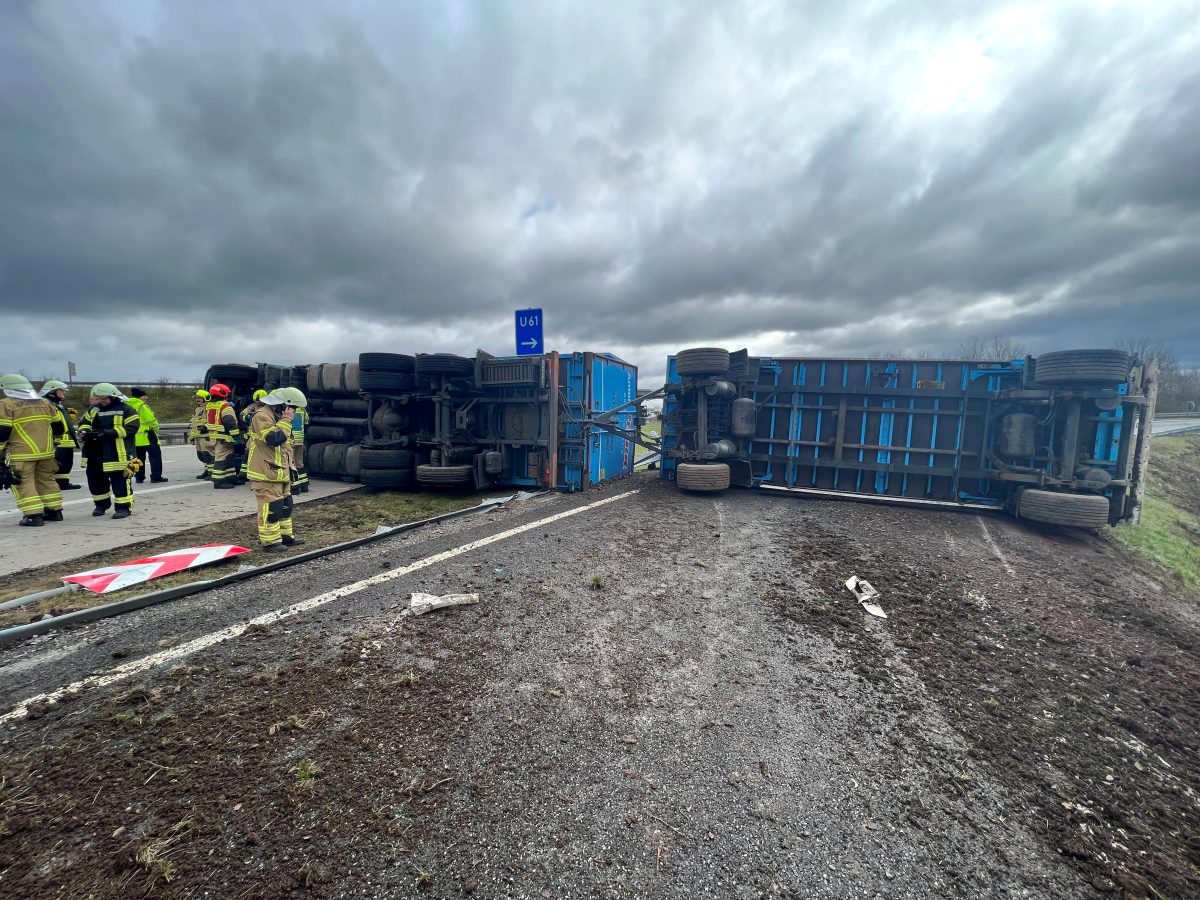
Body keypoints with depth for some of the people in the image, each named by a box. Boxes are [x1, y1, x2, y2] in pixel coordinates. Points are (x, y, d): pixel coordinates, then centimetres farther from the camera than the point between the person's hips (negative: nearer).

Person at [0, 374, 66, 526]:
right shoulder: (45, 403, 9)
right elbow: (58, 427, 14)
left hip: (21, 454, -5)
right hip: (46, 451, 6)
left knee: (24, 484, 1)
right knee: (47, 480, 15)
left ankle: (34, 515, -4)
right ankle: (55, 511, 19)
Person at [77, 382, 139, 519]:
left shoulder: (126, 410, -5)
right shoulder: (94, 409, 14)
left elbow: (131, 428, -14)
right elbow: (84, 423, 12)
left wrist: (110, 433, -23)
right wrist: (84, 432, -11)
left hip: (119, 454, -7)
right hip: (96, 455, 7)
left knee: (120, 482, -5)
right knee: (95, 480, 16)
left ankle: (124, 507, 2)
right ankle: (101, 504, 32)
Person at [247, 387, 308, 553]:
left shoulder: (278, 416, 18)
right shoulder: (262, 416, -15)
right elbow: (274, 438, -28)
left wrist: (288, 468, 23)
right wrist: (286, 420, -18)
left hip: (281, 474, 10)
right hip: (266, 475, -10)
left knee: (285, 505, 16)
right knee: (271, 508, -6)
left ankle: (285, 535, 27)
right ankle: (270, 541, 2)